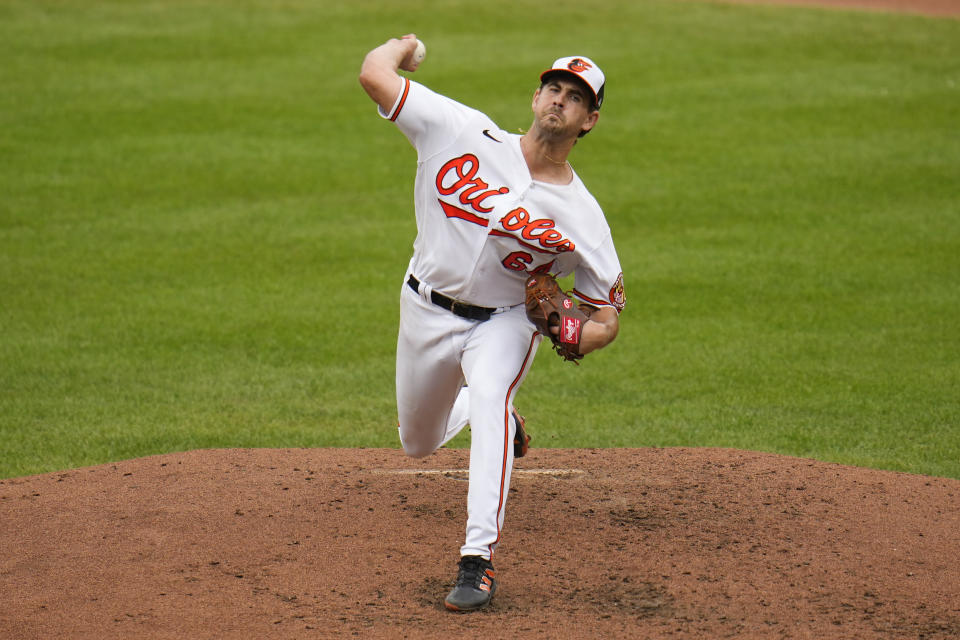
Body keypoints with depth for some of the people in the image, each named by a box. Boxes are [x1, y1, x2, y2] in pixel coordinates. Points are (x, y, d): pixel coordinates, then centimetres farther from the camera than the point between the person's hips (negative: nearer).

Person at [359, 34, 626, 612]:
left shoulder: (583, 218, -14)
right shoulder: (466, 133, -15)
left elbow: (608, 314, -8)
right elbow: (374, 74, -19)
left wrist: (580, 336, -30)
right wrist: (403, 46, 2)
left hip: (503, 321, -3)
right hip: (426, 312, 3)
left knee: (488, 397, -35)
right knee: (418, 444, 19)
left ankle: (478, 561, -37)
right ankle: (501, 419, 56)